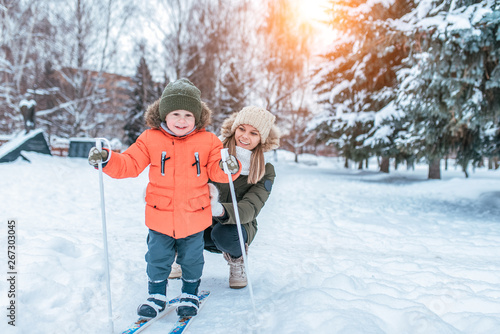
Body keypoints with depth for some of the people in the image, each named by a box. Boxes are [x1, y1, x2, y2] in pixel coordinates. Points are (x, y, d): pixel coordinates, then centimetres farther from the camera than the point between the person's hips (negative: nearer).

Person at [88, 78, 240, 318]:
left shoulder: (208, 141, -7)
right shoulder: (151, 139, -6)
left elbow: (216, 171, -8)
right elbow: (129, 164, -6)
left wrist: (228, 168, -30)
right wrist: (106, 160, -22)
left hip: (194, 217, 0)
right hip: (160, 217, 1)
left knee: (191, 258, 15)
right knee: (157, 258, 13)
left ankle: (190, 294, 39)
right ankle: (156, 295, 36)